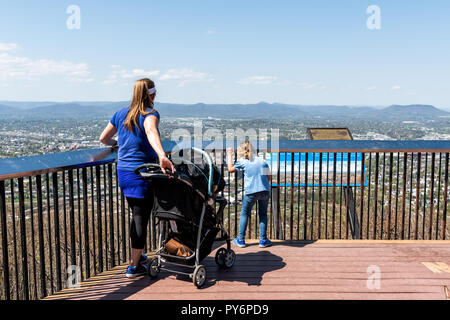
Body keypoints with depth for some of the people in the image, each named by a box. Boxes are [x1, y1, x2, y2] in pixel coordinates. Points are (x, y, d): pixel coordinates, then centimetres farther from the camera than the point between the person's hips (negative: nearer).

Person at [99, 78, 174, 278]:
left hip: (123, 172, 7)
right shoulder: (150, 114, -10)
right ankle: (134, 266, 11)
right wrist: (162, 156, -50)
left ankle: (137, 254, 37)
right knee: (141, 218, 3)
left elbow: (103, 138, 18)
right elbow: (150, 131, -34)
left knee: (137, 215, 22)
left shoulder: (121, 114, 10)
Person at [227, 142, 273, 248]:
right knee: (263, 214, 15)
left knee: (244, 214, 13)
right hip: (265, 191, 3)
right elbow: (269, 177, 13)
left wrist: (229, 155, 32)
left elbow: (230, 168, 21)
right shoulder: (262, 160, 12)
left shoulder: (242, 161, 4)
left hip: (251, 191, -2)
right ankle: (263, 240, 14)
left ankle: (241, 240, 17)